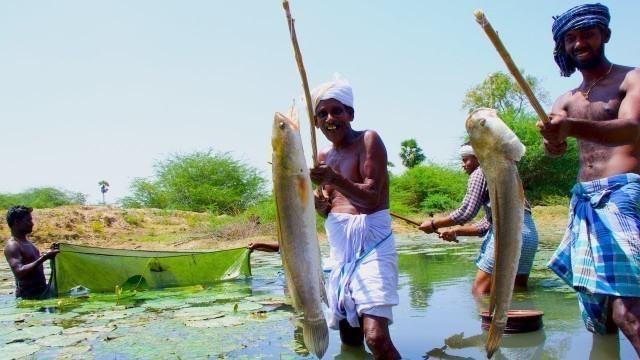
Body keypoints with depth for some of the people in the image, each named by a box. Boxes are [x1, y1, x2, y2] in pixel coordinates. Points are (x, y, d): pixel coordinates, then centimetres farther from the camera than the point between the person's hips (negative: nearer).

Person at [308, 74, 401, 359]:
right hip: (338, 245, 6)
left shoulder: (368, 140, -4)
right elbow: (328, 210, 13)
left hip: (370, 240, -6)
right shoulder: (323, 157, 14)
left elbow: (371, 198, -15)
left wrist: (334, 179, -31)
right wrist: (318, 202, -10)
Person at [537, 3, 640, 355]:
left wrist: (571, 126, -37)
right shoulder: (566, 100, 17)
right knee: (597, 316, 8)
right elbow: (555, 148, -2)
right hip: (583, 201, 6)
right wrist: (551, 140, -27)